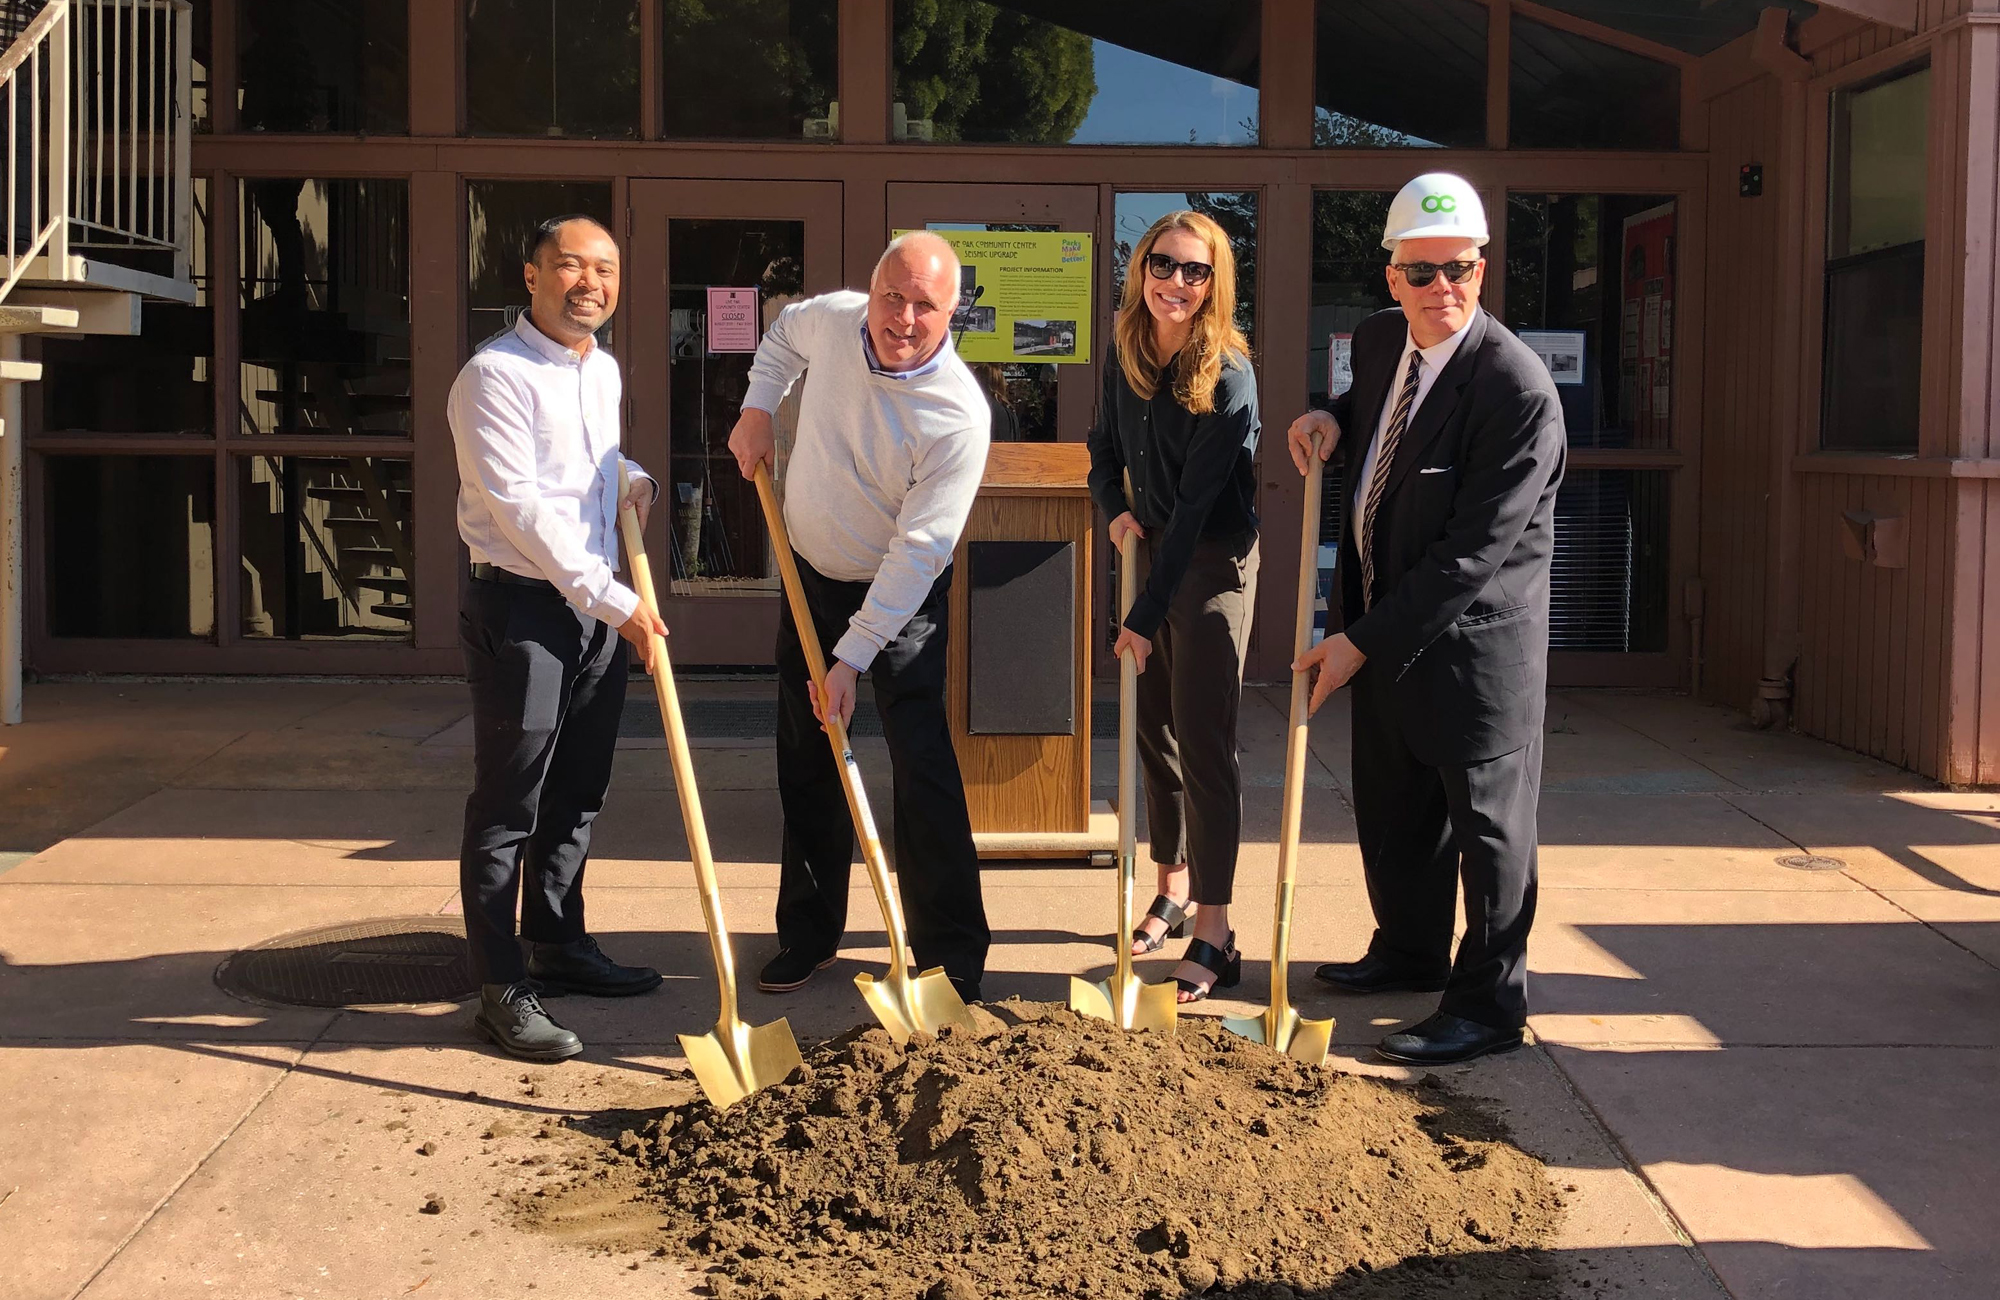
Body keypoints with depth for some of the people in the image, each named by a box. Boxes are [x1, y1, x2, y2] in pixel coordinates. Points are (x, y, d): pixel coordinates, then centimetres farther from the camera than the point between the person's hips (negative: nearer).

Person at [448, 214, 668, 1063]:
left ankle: (557, 944, 32)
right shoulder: (496, 375, -14)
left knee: (578, 795, 17)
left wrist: (633, 477, 10)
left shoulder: (603, 370, 12)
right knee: (508, 805, -3)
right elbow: (522, 509, -21)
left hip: (600, 606, 8)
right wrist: (615, 601, -21)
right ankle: (502, 990, 2)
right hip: (521, 606, -8)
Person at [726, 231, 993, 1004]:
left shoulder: (959, 415, -27)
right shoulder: (830, 320, -12)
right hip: (811, 576, 5)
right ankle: (809, 934, 26)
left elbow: (919, 549, -27)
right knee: (806, 765, 12)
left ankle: (951, 955, -2)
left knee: (923, 766, -11)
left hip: (904, 594, -5)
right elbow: (783, 333, 16)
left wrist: (852, 656, -27)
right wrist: (758, 406, 3)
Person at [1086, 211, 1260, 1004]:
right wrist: (1113, 508, -5)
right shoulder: (1124, 352, 1)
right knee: (1154, 730, 14)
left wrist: (1147, 615, -24)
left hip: (1213, 564, -7)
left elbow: (1196, 504, -23)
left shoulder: (1228, 377, -20)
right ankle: (1172, 889, 30)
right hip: (1151, 550, 7)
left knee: (1203, 742, -8)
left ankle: (1214, 937, -3)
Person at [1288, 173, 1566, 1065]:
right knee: (1391, 802, 20)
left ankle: (1490, 1005, 12)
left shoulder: (1519, 391, -23)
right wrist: (1332, 418, 3)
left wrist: (1363, 641, -23)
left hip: (1474, 633, -8)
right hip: (1384, 619, 8)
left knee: (1486, 815, 2)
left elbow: (1473, 554, -25)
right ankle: (1410, 950, 41)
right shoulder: (1379, 340, 1)